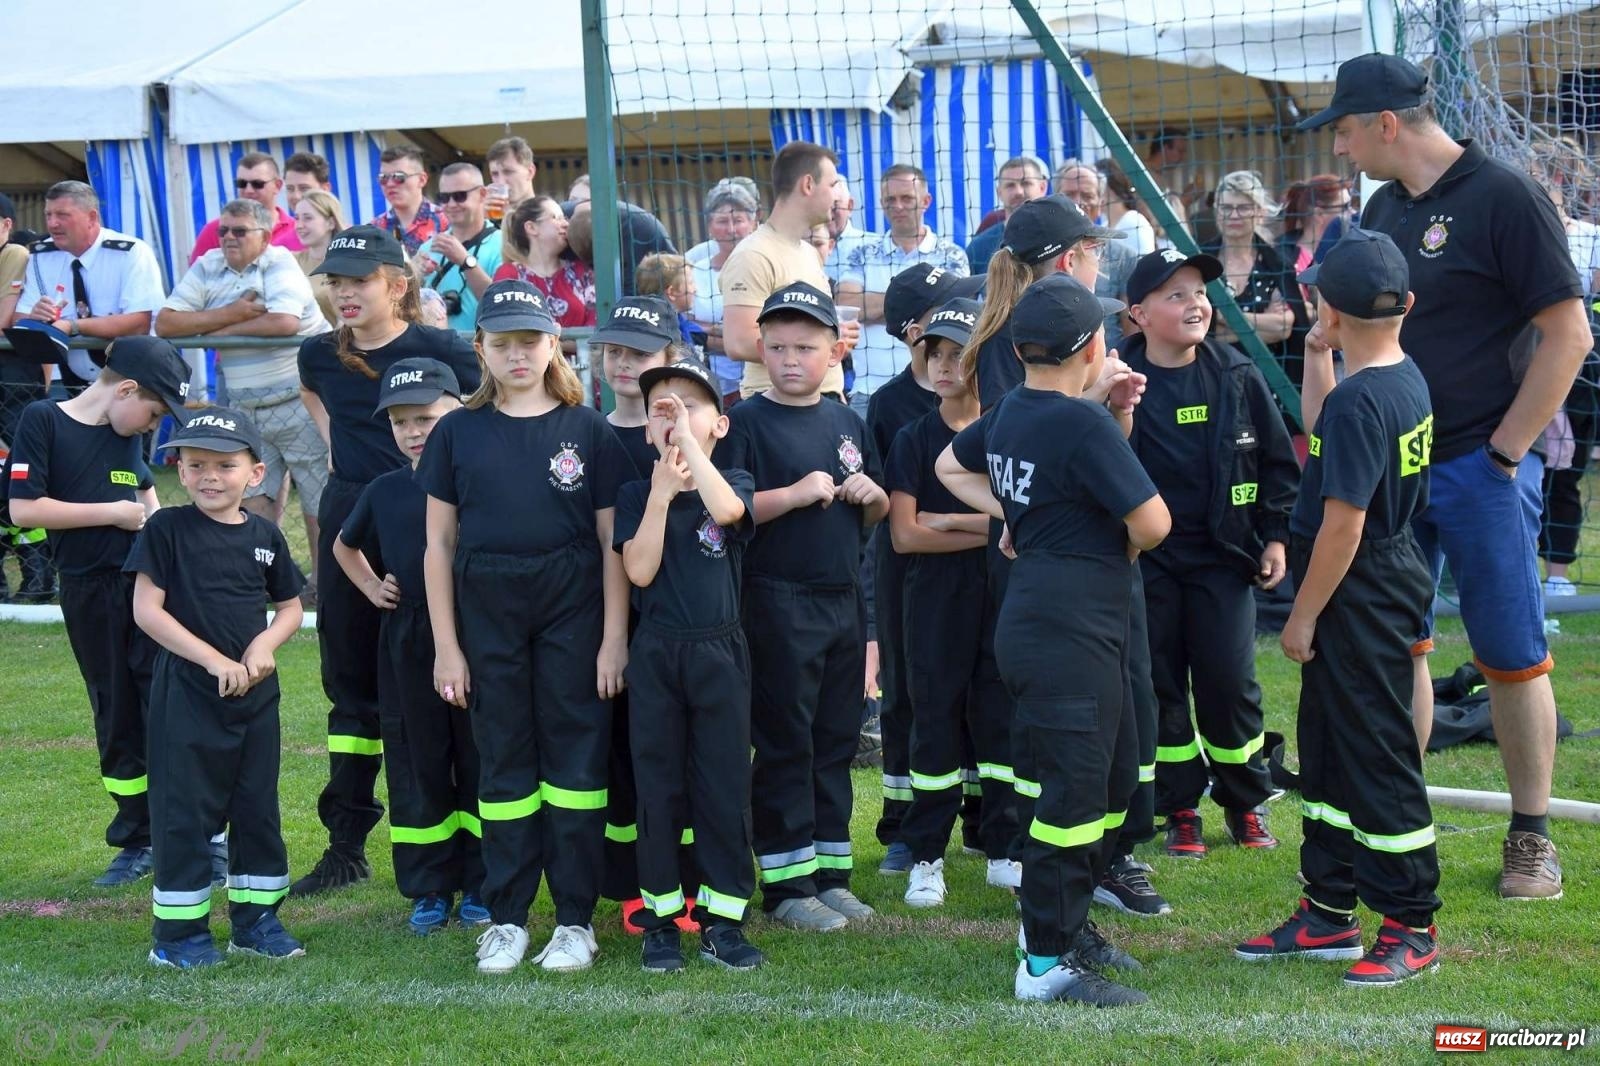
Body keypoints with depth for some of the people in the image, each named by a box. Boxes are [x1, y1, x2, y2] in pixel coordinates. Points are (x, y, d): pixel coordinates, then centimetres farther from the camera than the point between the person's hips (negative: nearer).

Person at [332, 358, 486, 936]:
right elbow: (344, 546, 26)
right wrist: (371, 588, 12)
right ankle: (429, 890, 18)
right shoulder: (385, 492, 7)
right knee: (417, 766, 8)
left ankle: (481, 886, 16)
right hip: (406, 644, 3)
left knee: (481, 763, 5)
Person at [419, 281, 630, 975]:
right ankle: (506, 916, 17)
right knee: (503, 761, 8)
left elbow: (612, 542, 0)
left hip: (572, 610, -1)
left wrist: (614, 637, -5)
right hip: (488, 612, 2)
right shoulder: (459, 431, 4)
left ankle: (576, 917, 11)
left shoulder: (587, 429, 0)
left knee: (576, 756, 2)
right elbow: (439, 543, 5)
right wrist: (446, 645, 1)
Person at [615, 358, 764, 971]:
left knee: (725, 786, 2)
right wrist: (661, 491, -12)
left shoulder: (734, 485, 3)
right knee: (658, 787, 5)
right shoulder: (637, 495, 5)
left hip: (719, 652, 0)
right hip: (655, 654, 1)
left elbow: (725, 509, -23)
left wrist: (689, 438, -19)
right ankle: (661, 917, 14)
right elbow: (640, 571, -9)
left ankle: (722, 919, 10)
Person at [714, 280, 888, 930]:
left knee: (835, 742, 12)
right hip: (779, 603, -6)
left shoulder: (847, 424, 12)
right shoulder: (747, 422, -6)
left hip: (844, 600, 6)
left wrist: (871, 495, -1)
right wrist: (797, 493, -22)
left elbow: (876, 516, 20)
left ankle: (829, 872, 21)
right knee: (784, 746, 0)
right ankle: (785, 883, 7)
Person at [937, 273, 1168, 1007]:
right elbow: (1152, 521, -19)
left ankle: (1063, 920, 29)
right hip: (1069, 633, -10)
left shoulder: (1009, 414, 8)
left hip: (1033, 619, 10)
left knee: (1115, 774, 19)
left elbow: (951, 465, 25)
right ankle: (1046, 965, 2)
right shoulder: (1085, 424, -18)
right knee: (1073, 791, -4)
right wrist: (1124, 548, 3)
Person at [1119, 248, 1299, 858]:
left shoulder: (1237, 378, 0)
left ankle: (1245, 801, 20)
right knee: (1160, 684, 6)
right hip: (1146, 561, -1)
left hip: (1223, 556, 1)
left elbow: (1279, 461, 7)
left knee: (1230, 682, 1)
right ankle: (1180, 809, 19)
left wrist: (1275, 536, 3)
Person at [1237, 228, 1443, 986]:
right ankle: (1328, 912, 26)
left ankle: (1413, 927, 10)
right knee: (1327, 751, 17)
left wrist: (1303, 616, -16)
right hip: (1391, 573, 10)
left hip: (1359, 595, -10)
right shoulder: (1405, 380, 6)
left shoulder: (1358, 399, -23)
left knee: (1376, 757, -1)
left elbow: (1343, 523, -23)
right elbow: (1323, 434, 25)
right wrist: (1317, 356, 20)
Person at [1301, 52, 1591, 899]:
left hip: (1481, 470, -7)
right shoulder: (1382, 209, 10)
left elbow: (1568, 335, -14)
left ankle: (1531, 834, 13)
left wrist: (1505, 453, -14)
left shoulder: (1503, 197, -12)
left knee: (1511, 654, 1)